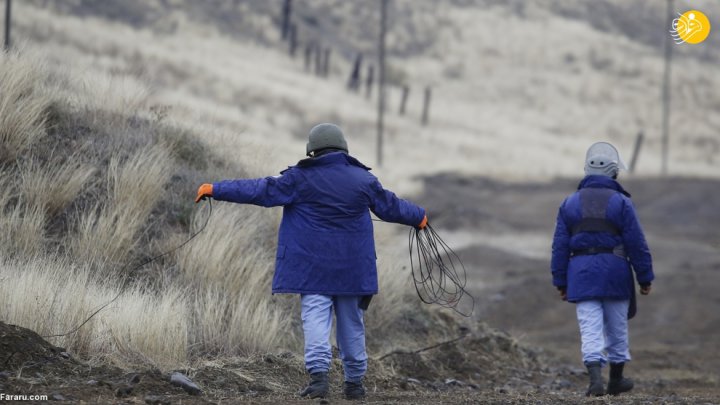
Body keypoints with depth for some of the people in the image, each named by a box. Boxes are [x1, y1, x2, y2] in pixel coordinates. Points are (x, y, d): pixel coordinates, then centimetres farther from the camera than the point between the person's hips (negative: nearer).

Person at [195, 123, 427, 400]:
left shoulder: (300, 179, -6)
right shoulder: (363, 179, 5)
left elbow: (261, 191, -8)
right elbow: (390, 206, 18)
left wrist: (216, 190, -3)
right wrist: (418, 217, 38)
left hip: (313, 268, -3)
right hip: (352, 269, 3)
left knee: (315, 317, -7)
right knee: (351, 323, 13)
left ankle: (318, 374, -26)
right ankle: (355, 380, 19)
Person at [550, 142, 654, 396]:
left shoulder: (570, 203, 6)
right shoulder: (620, 202, -3)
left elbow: (560, 246, 6)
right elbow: (637, 243, -4)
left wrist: (560, 281, 11)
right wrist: (645, 277, 3)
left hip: (581, 272, 1)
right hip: (614, 271, -1)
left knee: (590, 330, -4)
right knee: (617, 328, 14)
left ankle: (595, 377, -21)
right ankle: (616, 380, 25)